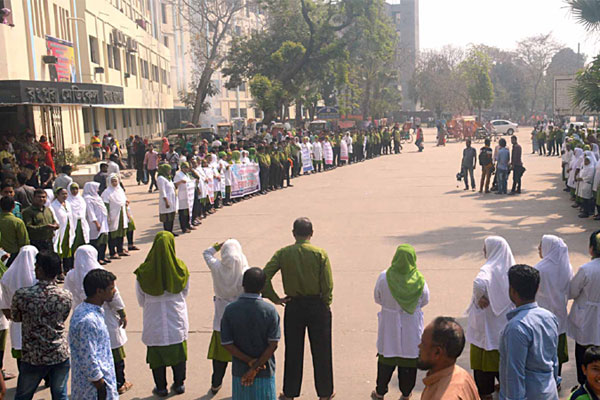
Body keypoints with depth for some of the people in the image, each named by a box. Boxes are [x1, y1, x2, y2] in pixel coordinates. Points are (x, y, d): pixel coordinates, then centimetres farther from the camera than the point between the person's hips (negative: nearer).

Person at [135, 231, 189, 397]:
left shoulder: (144, 272, -16)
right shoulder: (181, 269, -14)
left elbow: (141, 301, -4)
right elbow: (185, 293, 0)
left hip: (154, 321, -1)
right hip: (177, 319, 1)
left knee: (156, 353, 14)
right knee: (178, 351, 17)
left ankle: (161, 388, 25)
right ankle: (179, 385, 29)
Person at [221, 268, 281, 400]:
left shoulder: (230, 310, -9)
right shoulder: (270, 310, -12)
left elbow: (227, 344, -10)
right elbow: (273, 344, -14)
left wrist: (250, 361, -8)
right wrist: (255, 367, -11)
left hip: (240, 370, 1)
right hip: (265, 371, -1)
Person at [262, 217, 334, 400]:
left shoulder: (282, 253, -5)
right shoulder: (320, 254, -9)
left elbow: (264, 276, -13)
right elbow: (328, 285, -12)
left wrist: (275, 298, -4)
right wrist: (326, 305, 2)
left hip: (293, 306, 1)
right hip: (317, 305, -1)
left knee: (293, 351, 14)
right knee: (321, 351, 12)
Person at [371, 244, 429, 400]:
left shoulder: (384, 278, -19)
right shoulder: (420, 280, -17)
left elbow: (377, 299, -5)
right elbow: (425, 301, -1)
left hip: (389, 324, 0)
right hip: (412, 326, 0)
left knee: (386, 358, 16)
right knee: (410, 357, 15)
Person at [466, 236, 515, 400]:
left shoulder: (489, 269, -23)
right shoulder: (510, 267, -1)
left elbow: (479, 283, -43)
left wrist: (480, 297, -26)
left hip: (488, 320, -6)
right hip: (506, 318, 7)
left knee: (486, 354, 7)